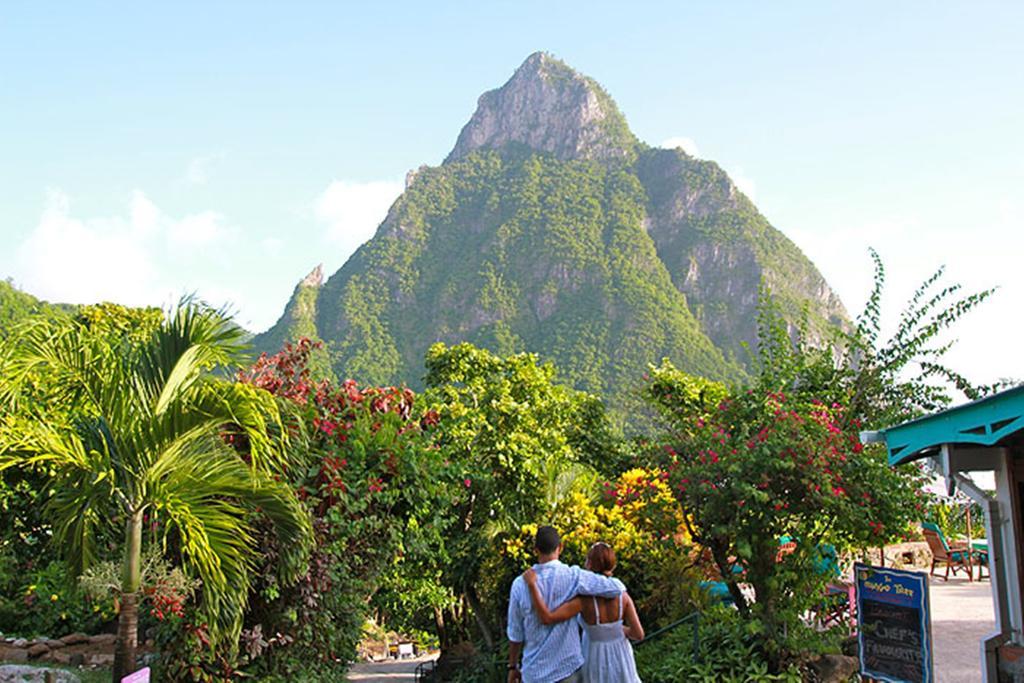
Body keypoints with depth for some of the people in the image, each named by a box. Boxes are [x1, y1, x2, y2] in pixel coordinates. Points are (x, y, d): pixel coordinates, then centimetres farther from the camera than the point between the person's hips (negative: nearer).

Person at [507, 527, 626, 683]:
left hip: (536, 670, 0)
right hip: (568, 665, 0)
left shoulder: (520, 585, -14)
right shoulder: (573, 576, -19)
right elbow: (617, 588, -22)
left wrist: (513, 667, 11)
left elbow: (515, 633, -4)